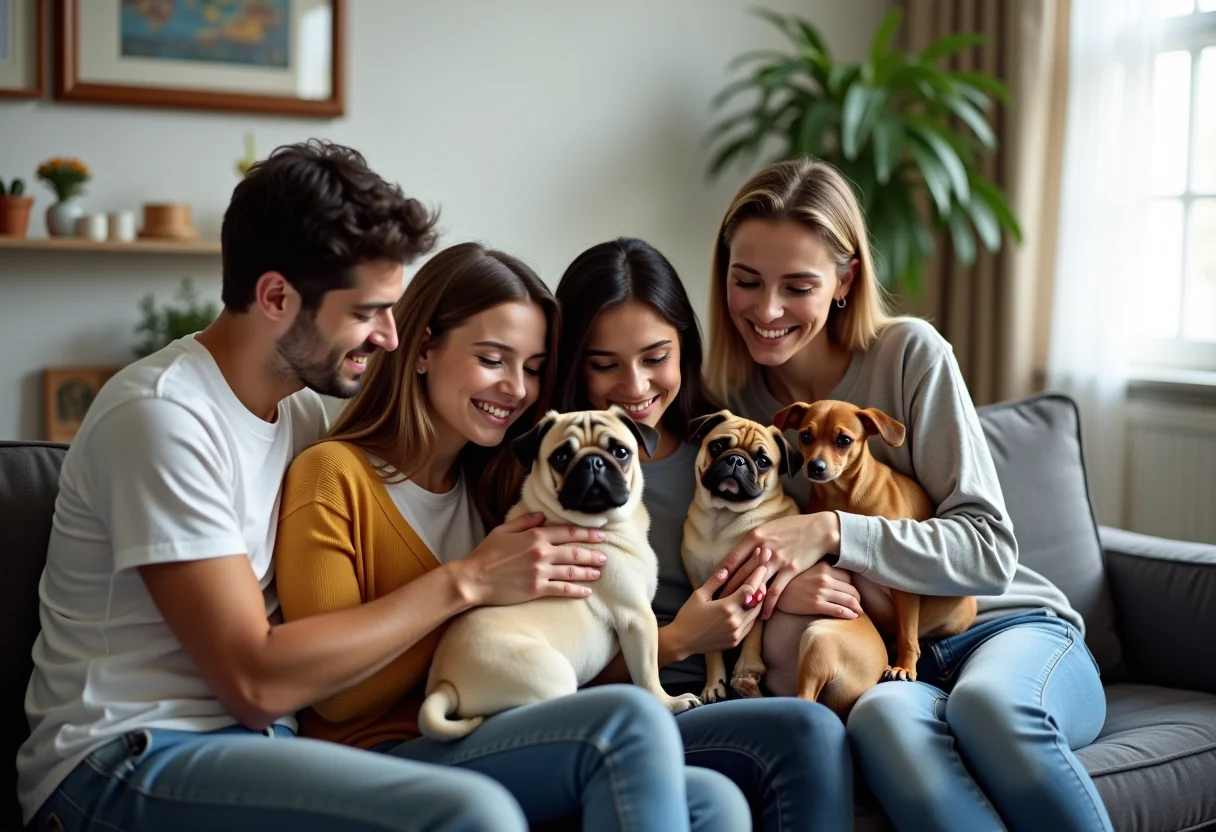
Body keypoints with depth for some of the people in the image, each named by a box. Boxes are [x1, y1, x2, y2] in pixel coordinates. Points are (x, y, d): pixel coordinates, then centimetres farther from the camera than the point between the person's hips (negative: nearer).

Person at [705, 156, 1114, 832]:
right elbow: (730, 588, 6)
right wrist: (778, 592, -18)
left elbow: (989, 552, -10)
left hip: (1008, 630, -1)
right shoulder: (729, 400, 2)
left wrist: (831, 531, -24)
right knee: (885, 715, -36)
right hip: (884, 665, 1)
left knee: (987, 701, -37)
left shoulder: (910, 354, -5)